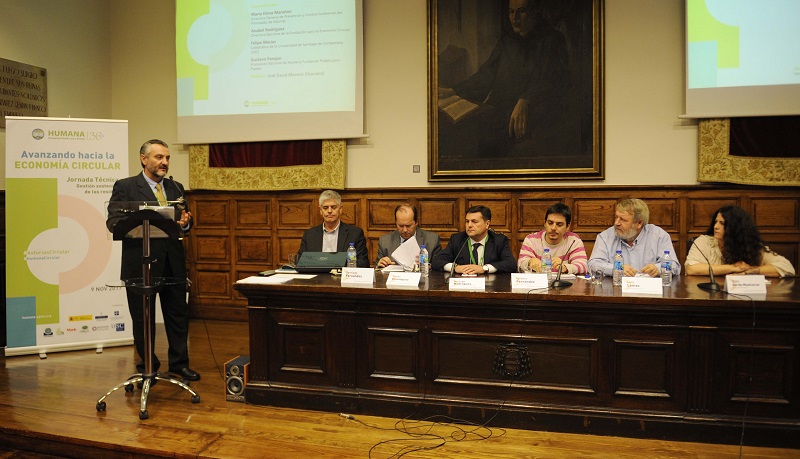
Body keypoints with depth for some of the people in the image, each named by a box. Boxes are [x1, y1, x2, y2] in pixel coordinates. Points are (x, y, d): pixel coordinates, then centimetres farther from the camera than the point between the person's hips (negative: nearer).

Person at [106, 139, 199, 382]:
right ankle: (147, 366, 22)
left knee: (178, 314, 10)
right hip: (141, 261, -4)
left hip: (172, 261, 4)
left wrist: (185, 222, -11)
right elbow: (113, 222, -11)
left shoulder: (176, 188, 14)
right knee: (143, 318, 7)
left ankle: (179, 363, 23)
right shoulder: (125, 187, -2)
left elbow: (185, 220, 13)